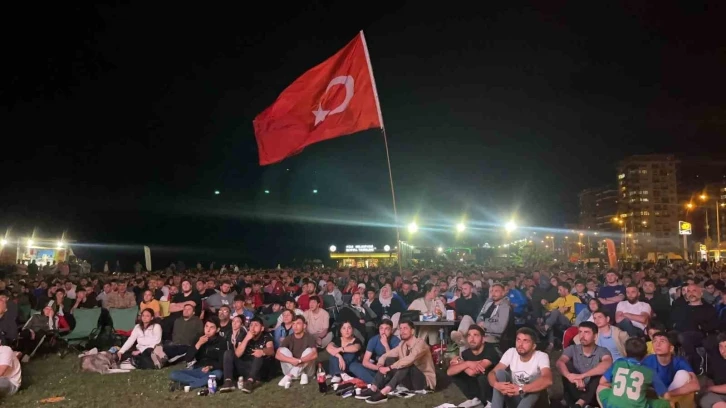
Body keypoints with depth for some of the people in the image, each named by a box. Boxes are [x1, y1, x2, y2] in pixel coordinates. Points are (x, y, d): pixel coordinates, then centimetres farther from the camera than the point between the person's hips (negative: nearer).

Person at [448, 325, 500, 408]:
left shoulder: (489, 350, -24)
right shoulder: (466, 353, -6)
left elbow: (472, 372, -36)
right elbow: (449, 372, -19)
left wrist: (460, 363, -18)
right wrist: (467, 363, -31)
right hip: (478, 385, 6)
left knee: (482, 376, -34)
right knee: (456, 374, -10)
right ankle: (474, 398, 8)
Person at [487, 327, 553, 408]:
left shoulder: (542, 356, -17)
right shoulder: (511, 352, -7)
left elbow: (547, 380, -37)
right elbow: (492, 373, -12)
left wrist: (520, 389, -45)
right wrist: (496, 384, -37)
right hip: (512, 396, 3)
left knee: (536, 378, -29)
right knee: (500, 372, -20)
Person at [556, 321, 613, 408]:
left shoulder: (602, 351, -7)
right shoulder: (572, 349, -2)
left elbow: (608, 364, -32)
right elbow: (559, 363, -22)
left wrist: (582, 375, -40)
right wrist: (570, 376, -44)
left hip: (593, 394, -1)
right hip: (575, 391, 1)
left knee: (602, 370, -26)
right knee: (567, 365, -21)